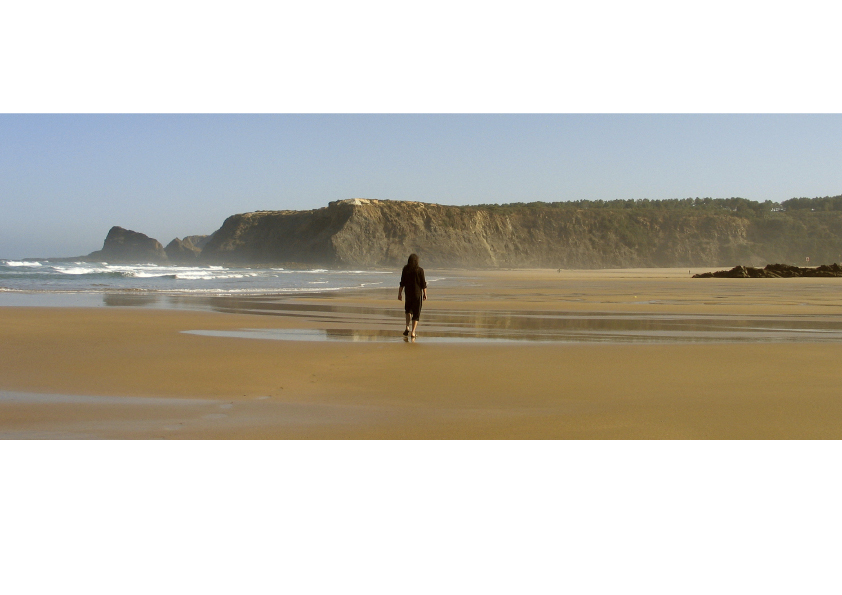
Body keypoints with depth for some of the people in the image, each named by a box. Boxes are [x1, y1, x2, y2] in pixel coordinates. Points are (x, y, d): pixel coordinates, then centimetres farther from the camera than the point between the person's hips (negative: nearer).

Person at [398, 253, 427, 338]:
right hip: (418, 293, -2)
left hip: (408, 293, 2)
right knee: (416, 313, 5)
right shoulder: (420, 270, -8)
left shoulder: (405, 270, -3)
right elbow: (423, 283, -6)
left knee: (408, 310, 23)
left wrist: (399, 293, 5)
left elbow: (402, 283, -2)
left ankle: (407, 328, 7)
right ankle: (413, 332, -2)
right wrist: (425, 294, 3)